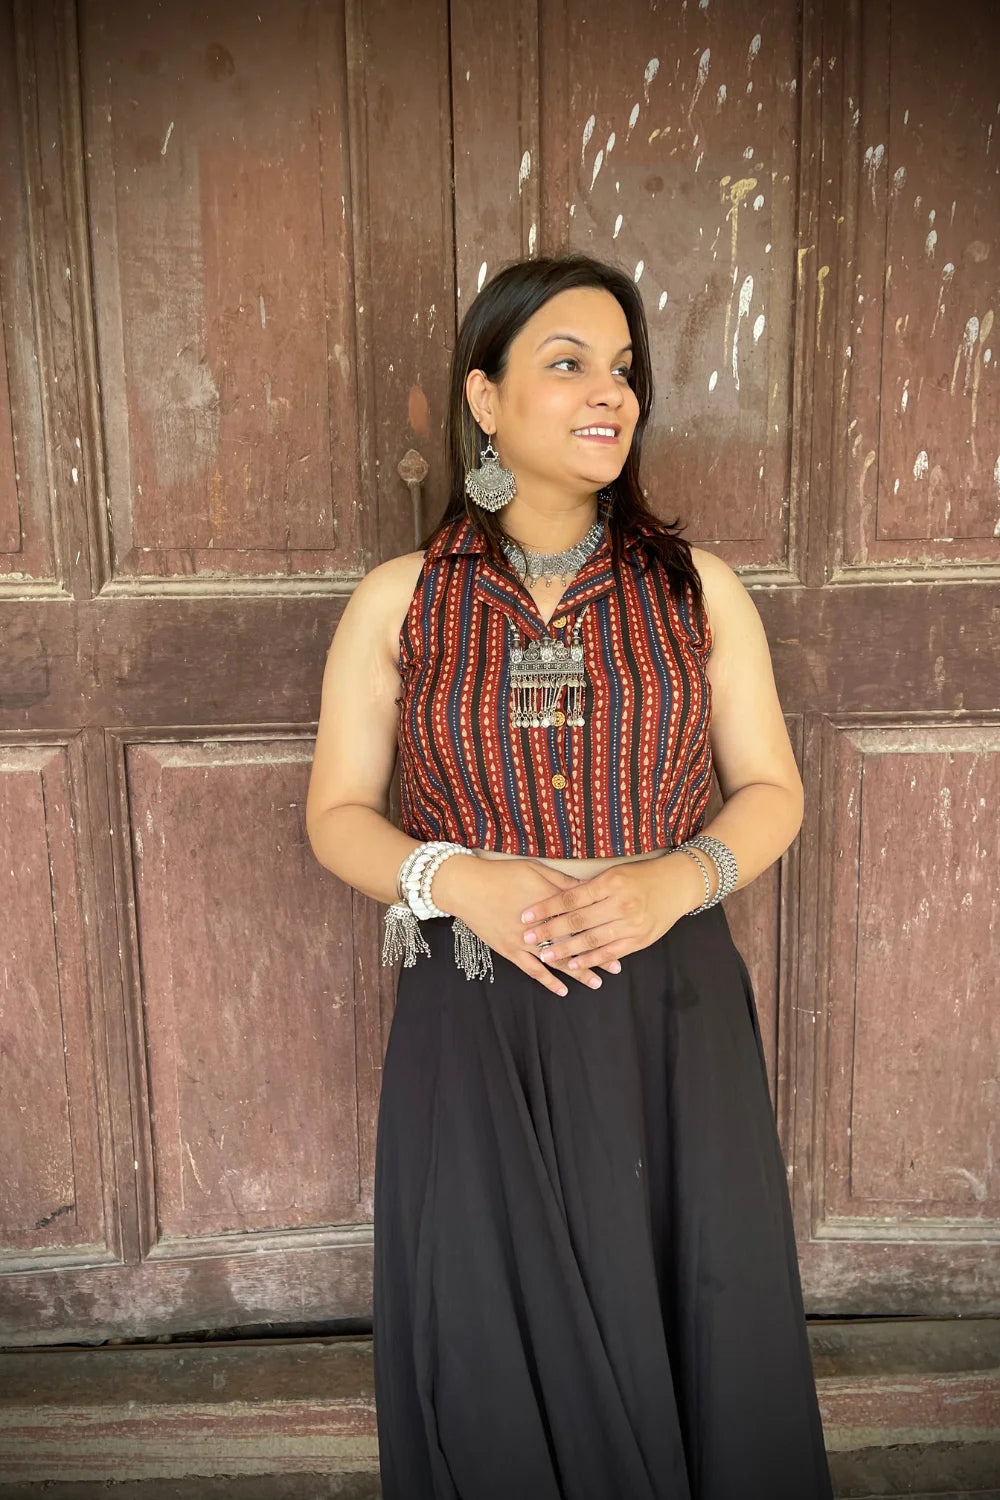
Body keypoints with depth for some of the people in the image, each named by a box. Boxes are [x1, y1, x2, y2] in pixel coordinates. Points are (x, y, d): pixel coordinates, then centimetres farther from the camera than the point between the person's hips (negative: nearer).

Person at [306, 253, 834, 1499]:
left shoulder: (698, 589, 2)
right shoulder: (397, 601, -1)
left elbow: (771, 790, 6)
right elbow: (337, 815, 3)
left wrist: (678, 878, -14)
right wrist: (458, 881, -16)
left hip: (672, 1021, 1)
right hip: (475, 1030, 0)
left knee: (689, 1333, 13)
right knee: (494, 1358, 13)